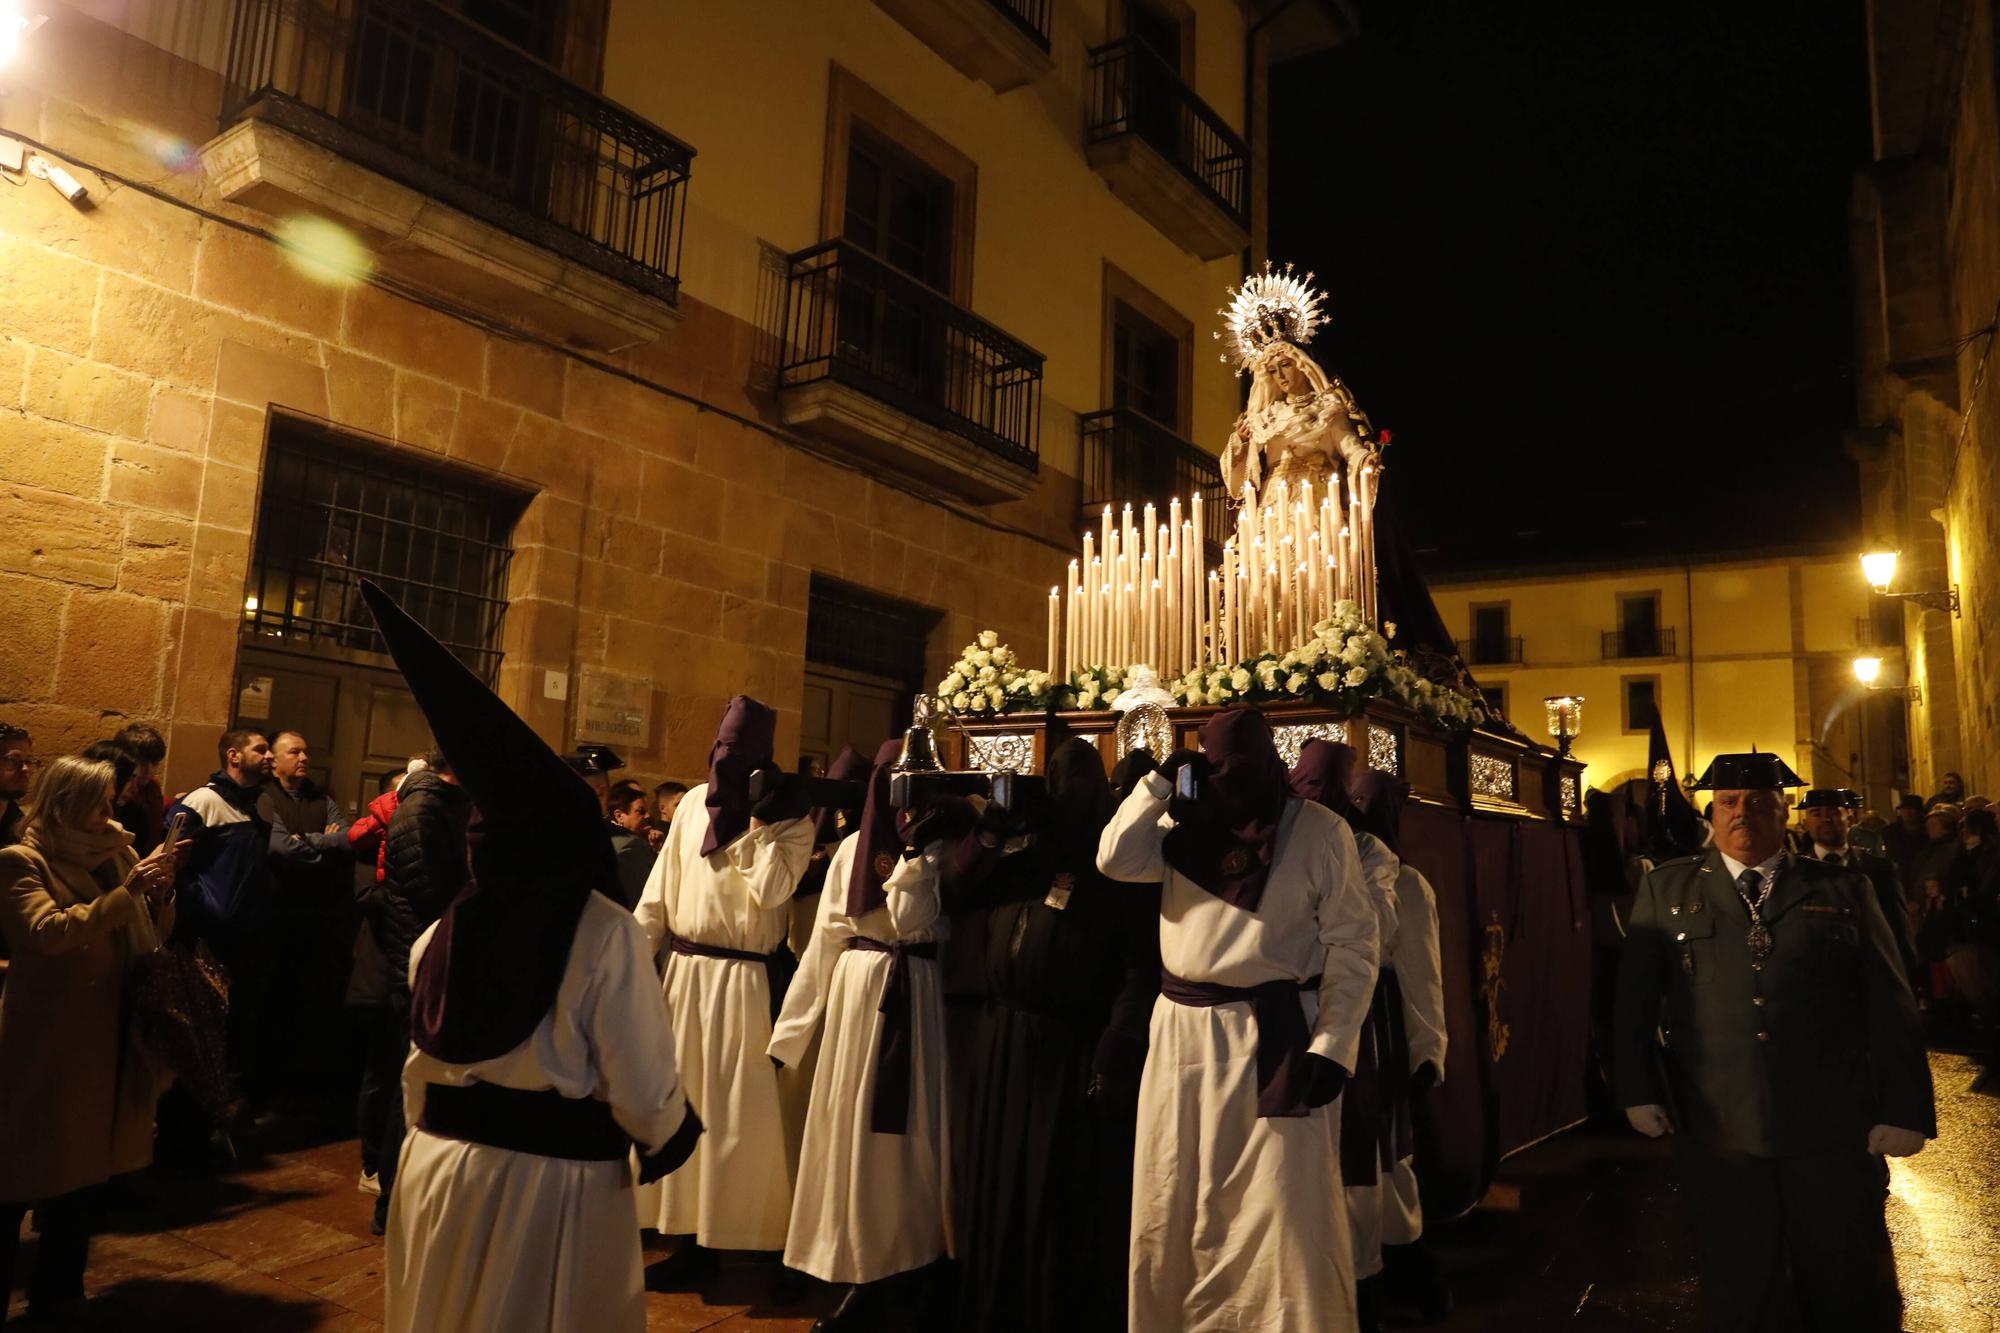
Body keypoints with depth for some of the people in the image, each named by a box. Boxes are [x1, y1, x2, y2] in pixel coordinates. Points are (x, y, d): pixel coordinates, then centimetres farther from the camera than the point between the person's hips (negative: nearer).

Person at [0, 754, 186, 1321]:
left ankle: (59, 1292, 28)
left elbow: (151, 934, 10)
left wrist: (159, 889, -9)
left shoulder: (116, 853, 11)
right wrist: (125, 892, -30)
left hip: (105, 1037, 7)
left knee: (79, 1169, 16)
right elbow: (48, 932, -25)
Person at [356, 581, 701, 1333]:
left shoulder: (444, 930, -1)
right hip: (556, 1176, -5)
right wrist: (669, 1141, 6)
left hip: (440, 1167, 5)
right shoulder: (606, 933, -19)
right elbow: (641, 1085, -15)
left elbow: (421, 1067, 11)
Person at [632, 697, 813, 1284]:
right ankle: (679, 1218, 25)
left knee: (728, 1106, 2)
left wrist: (756, 820, -17)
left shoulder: (790, 821, -7)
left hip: (741, 979, -5)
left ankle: (711, 1236, 15)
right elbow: (659, 889, 8)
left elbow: (770, 891, -21)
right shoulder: (695, 803, 6)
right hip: (679, 969, 5)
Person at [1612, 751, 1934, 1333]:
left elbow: (1891, 1007, 3)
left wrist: (1903, 1110, -3)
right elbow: (1634, 998, 3)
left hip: (1834, 1132, 0)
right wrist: (1638, 1090, -4)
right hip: (1718, 1135, 0)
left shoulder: (1845, 890, 6)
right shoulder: (1666, 888, 5)